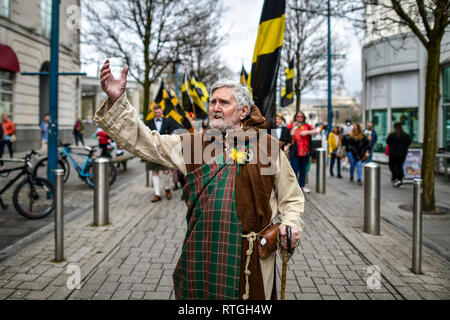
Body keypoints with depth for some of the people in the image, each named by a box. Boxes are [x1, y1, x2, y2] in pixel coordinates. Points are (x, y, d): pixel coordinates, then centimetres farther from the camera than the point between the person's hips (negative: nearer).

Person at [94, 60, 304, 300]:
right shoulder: (193, 144, 9)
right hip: (201, 253, 2)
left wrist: (291, 225, -6)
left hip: (252, 255, -1)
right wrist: (117, 101, -7)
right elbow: (143, 141, 2)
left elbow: (291, 198, 11)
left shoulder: (269, 147, 4)